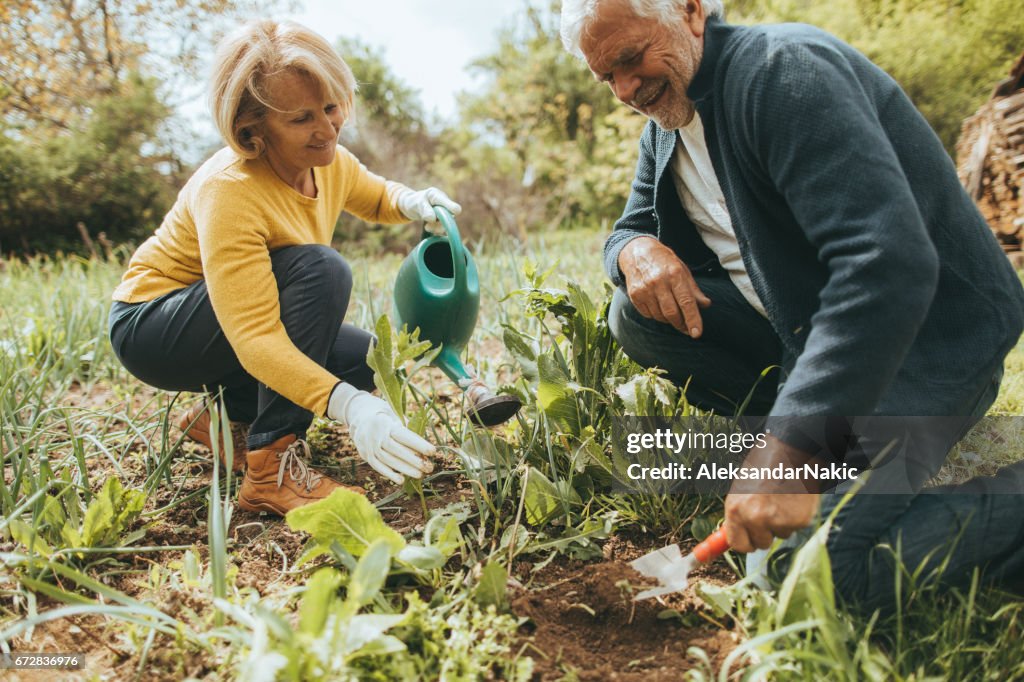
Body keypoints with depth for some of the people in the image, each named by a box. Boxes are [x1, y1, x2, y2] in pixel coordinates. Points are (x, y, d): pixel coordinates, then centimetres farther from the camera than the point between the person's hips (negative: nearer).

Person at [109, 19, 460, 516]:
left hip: (228, 326, 8)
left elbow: (375, 198, 16)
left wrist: (410, 203, -10)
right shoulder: (229, 191, -32)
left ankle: (227, 415, 8)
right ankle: (271, 468, -28)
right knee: (320, 270, -31)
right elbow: (254, 336, -39)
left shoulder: (328, 162, -8)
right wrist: (348, 406, -52)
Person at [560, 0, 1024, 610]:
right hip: (799, 325, 8)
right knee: (637, 316, -7)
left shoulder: (783, 70, -20)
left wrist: (786, 450, -36)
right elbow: (630, 229, 16)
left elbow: (890, 264, -32)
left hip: (928, 332, -8)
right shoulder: (667, 121, 7)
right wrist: (637, 250, -13)